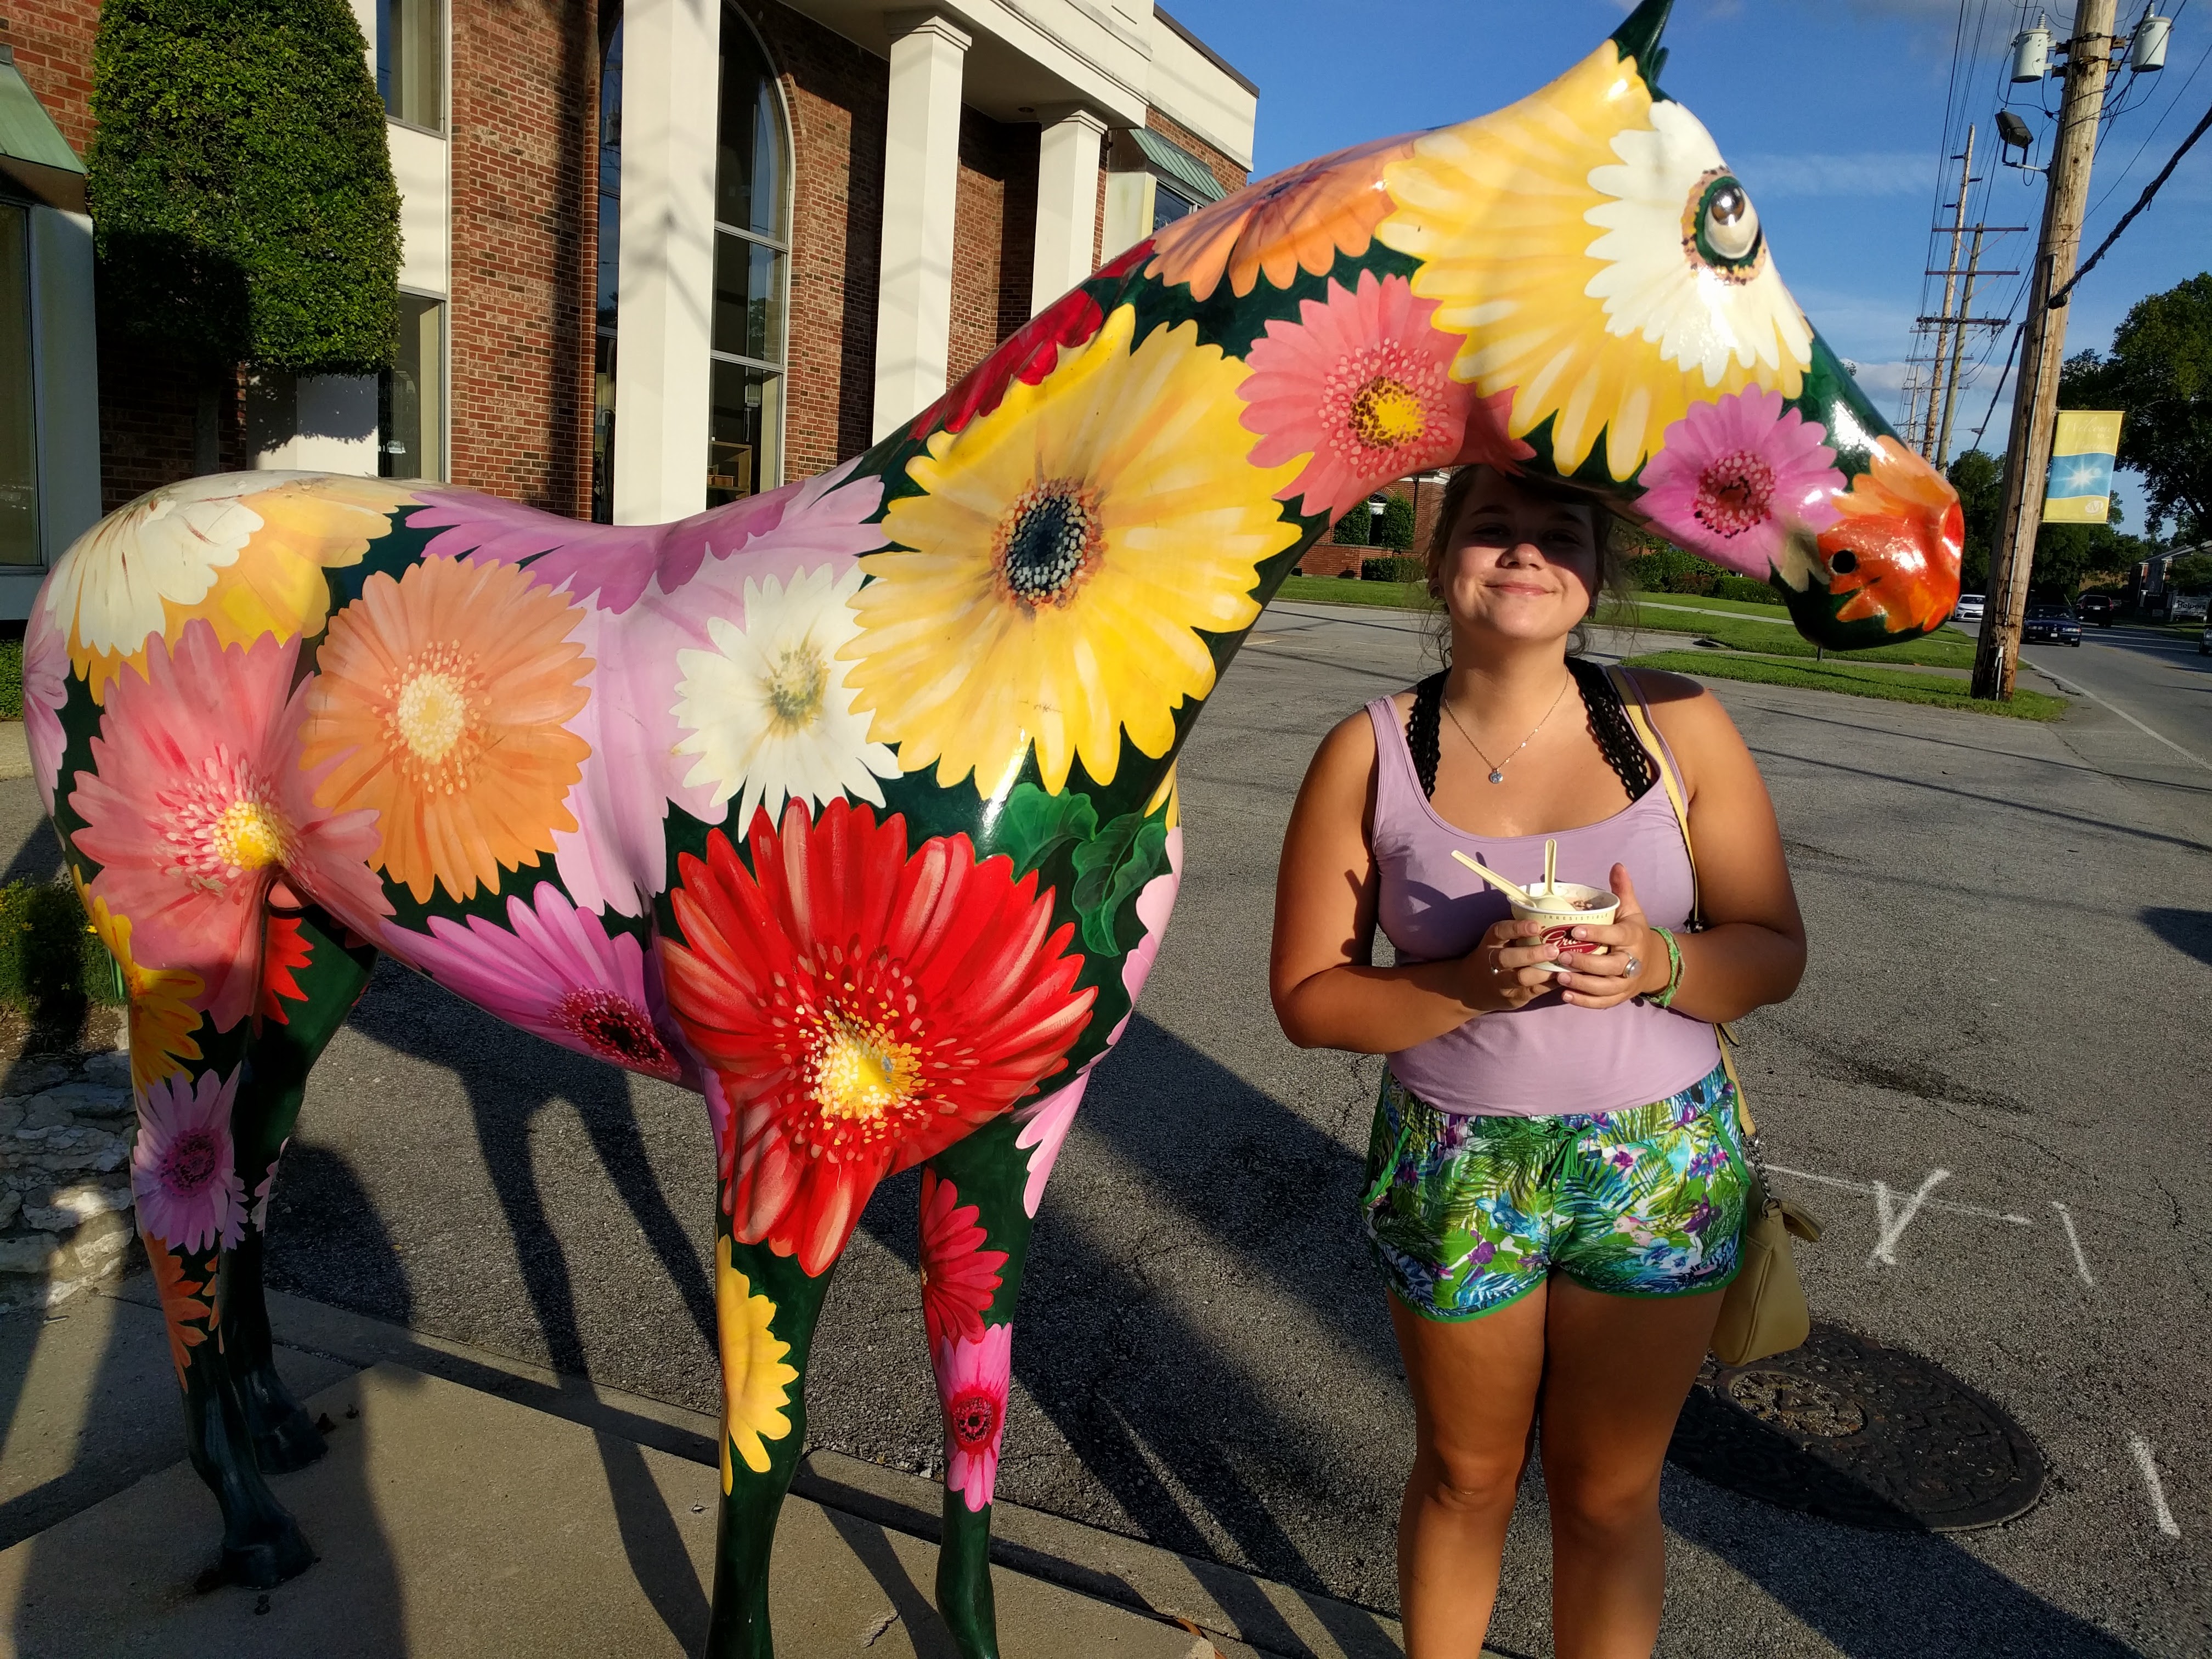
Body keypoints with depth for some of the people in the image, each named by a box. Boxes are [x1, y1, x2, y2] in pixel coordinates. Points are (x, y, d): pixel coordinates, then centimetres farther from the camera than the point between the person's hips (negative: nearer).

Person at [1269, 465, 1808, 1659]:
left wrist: (1658, 964, -21)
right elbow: (1307, 999, -7)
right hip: (1455, 1168, 0)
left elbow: (1775, 952, 0)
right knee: (1465, 1476, 18)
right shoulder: (1370, 753, -8)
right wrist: (1472, 985, -23)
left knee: (1609, 1492, 16)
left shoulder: (1675, 725, -5)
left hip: (1659, 1161, 1)